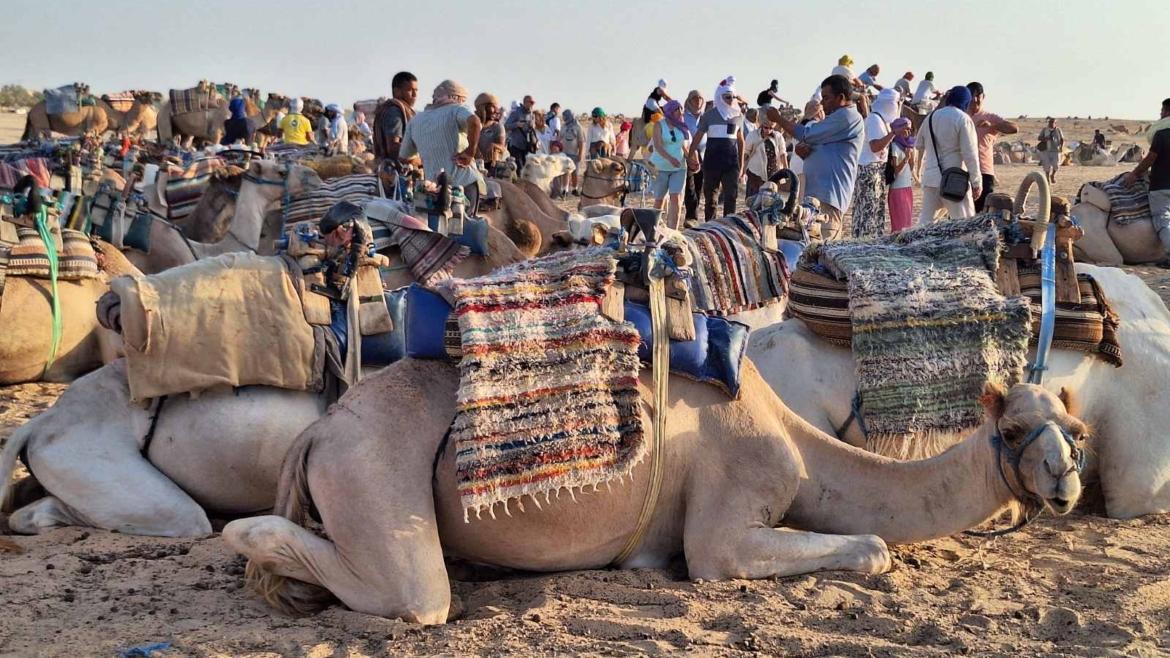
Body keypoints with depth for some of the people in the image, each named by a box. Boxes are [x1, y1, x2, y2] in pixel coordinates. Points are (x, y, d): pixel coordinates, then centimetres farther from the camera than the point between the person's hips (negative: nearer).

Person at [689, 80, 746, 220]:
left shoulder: (739, 115, 8)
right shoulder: (709, 115, -1)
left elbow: (740, 140, 15)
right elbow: (698, 137, 1)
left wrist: (741, 164, 15)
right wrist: (689, 157, -6)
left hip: (731, 161, 2)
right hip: (712, 160, -2)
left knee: (731, 196, -4)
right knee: (710, 196, 5)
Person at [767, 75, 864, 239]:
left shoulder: (847, 116, -8)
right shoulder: (837, 118, 25)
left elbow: (808, 134, -10)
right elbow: (811, 144, 24)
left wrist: (778, 119, 2)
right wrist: (801, 149, -2)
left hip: (828, 196, -10)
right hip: (819, 194, 10)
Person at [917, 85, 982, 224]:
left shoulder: (931, 117, 10)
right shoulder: (963, 119, -9)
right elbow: (970, 154, -13)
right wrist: (977, 182, -9)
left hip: (930, 178, 6)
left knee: (925, 221, 12)